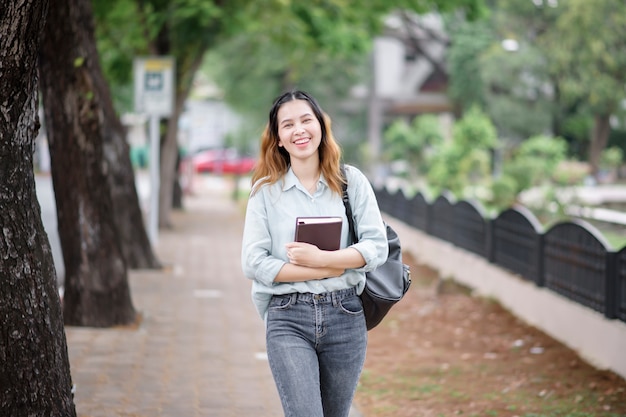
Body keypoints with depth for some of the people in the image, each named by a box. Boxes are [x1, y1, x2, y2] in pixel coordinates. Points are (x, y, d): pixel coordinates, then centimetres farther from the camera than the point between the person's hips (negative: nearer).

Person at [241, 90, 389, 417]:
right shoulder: (266, 190, 1)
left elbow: (377, 247, -3)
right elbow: (253, 263, -7)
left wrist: (321, 258, -17)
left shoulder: (351, 181, 4)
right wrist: (330, 270, -12)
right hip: (288, 319, -2)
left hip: (345, 316, 2)